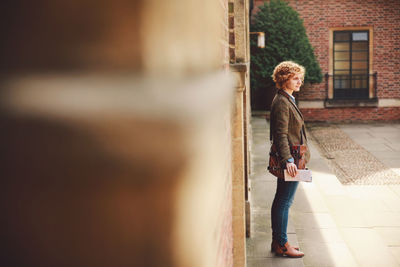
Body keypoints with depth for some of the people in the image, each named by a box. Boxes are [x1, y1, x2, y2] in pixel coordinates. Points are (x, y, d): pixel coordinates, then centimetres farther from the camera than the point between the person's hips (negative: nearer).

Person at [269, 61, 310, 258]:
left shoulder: (288, 100, 15)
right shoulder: (282, 102, -17)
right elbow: (281, 134, -22)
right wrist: (289, 160, -27)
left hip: (289, 159, 11)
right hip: (289, 161, -11)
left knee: (280, 201, 15)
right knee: (285, 202, -3)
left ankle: (277, 241, 24)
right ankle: (282, 245, 7)